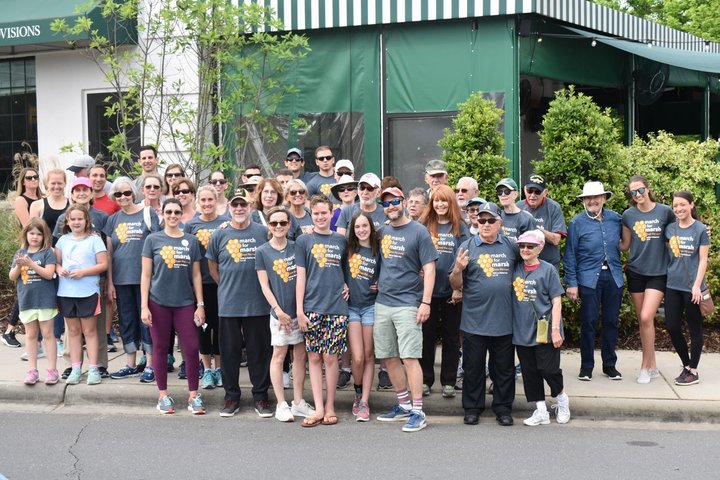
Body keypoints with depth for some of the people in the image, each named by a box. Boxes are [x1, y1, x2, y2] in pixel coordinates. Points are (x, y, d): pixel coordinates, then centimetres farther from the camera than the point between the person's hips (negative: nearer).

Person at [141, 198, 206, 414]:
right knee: (161, 349, 7)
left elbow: (196, 275, 7)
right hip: (158, 303, -1)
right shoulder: (153, 240, 0)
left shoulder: (191, 241, 5)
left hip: (185, 303, 1)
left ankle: (193, 395, 9)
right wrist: (144, 306, -6)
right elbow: (146, 275, 0)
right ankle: (163, 395, 18)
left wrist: (200, 305, 3)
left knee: (192, 349, -3)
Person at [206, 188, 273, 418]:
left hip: (258, 303, 0)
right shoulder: (219, 236, 3)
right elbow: (213, 268, 13)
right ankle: (232, 397, 19)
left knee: (260, 350, 5)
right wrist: (228, 287, 8)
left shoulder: (263, 233, 2)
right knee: (230, 351, 7)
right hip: (228, 304, 1)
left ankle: (260, 397, 16)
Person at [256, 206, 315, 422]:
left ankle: (298, 403, 16)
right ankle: (281, 405, 10)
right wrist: (279, 311, -9)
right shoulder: (262, 252, -2)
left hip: (300, 310, 3)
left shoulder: (297, 247, 5)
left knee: (301, 355, 7)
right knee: (279, 355, 2)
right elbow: (265, 286, -3)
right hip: (280, 312, -3)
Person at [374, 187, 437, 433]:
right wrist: (378, 282, 8)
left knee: (410, 357, -9)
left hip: (407, 304, -6)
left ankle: (418, 412, -4)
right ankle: (404, 405, 23)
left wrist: (425, 302, -14)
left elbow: (429, 268, -7)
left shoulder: (418, 231, -4)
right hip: (382, 303, 6)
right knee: (389, 357, 10)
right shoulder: (382, 231, 12)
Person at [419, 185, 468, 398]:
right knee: (426, 335, 6)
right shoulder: (424, 225, 5)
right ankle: (425, 379, 16)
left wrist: (459, 287, -9)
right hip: (427, 288, 1)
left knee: (451, 337, 7)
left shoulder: (460, 227, 1)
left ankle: (448, 382, 16)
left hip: (451, 291, -1)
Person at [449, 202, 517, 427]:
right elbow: (456, 285, -1)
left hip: (504, 321, 2)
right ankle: (472, 408, 20)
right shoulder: (467, 247, 0)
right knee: (473, 368, 8)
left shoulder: (511, 247, 6)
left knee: (504, 368, 9)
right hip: (474, 321, -2)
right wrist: (458, 269, -20)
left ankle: (503, 408, 21)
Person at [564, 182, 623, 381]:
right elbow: (570, 255, -2)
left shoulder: (615, 218, 6)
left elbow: (621, 244, 18)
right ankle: (586, 366, 11)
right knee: (588, 322, 0)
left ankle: (610, 365, 20)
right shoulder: (577, 222, -2)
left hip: (613, 277, 3)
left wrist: (619, 268, 7)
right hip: (589, 278, -3)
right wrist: (571, 283, -5)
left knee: (611, 321, 8)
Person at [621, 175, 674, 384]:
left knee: (646, 318, -14)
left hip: (658, 273, -3)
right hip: (635, 272, 3)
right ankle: (652, 366, 19)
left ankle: (646, 366, 0)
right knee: (642, 320, 7)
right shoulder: (628, 215, 2)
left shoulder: (665, 211, -4)